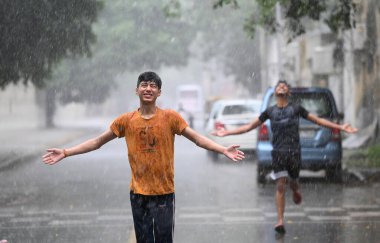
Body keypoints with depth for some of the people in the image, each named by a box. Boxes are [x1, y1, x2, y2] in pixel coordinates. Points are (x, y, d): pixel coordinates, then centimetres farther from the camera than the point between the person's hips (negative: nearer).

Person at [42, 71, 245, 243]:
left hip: (164, 193, -1)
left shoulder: (170, 117, -3)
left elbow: (196, 138, -2)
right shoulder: (126, 120, 0)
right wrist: (65, 153, 1)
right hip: (138, 193, 2)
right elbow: (97, 141, 6)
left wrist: (224, 150, -14)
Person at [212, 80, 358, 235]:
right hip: (278, 152, 0)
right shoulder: (270, 111, 9)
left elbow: (318, 120, 11)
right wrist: (226, 133, 11)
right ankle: (280, 221, -10)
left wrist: (340, 127, 6)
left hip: (294, 152, 0)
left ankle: (296, 191, 48)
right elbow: (249, 126, 14)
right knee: (280, 185, -9)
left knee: (293, 183, 9)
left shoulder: (296, 108, 6)